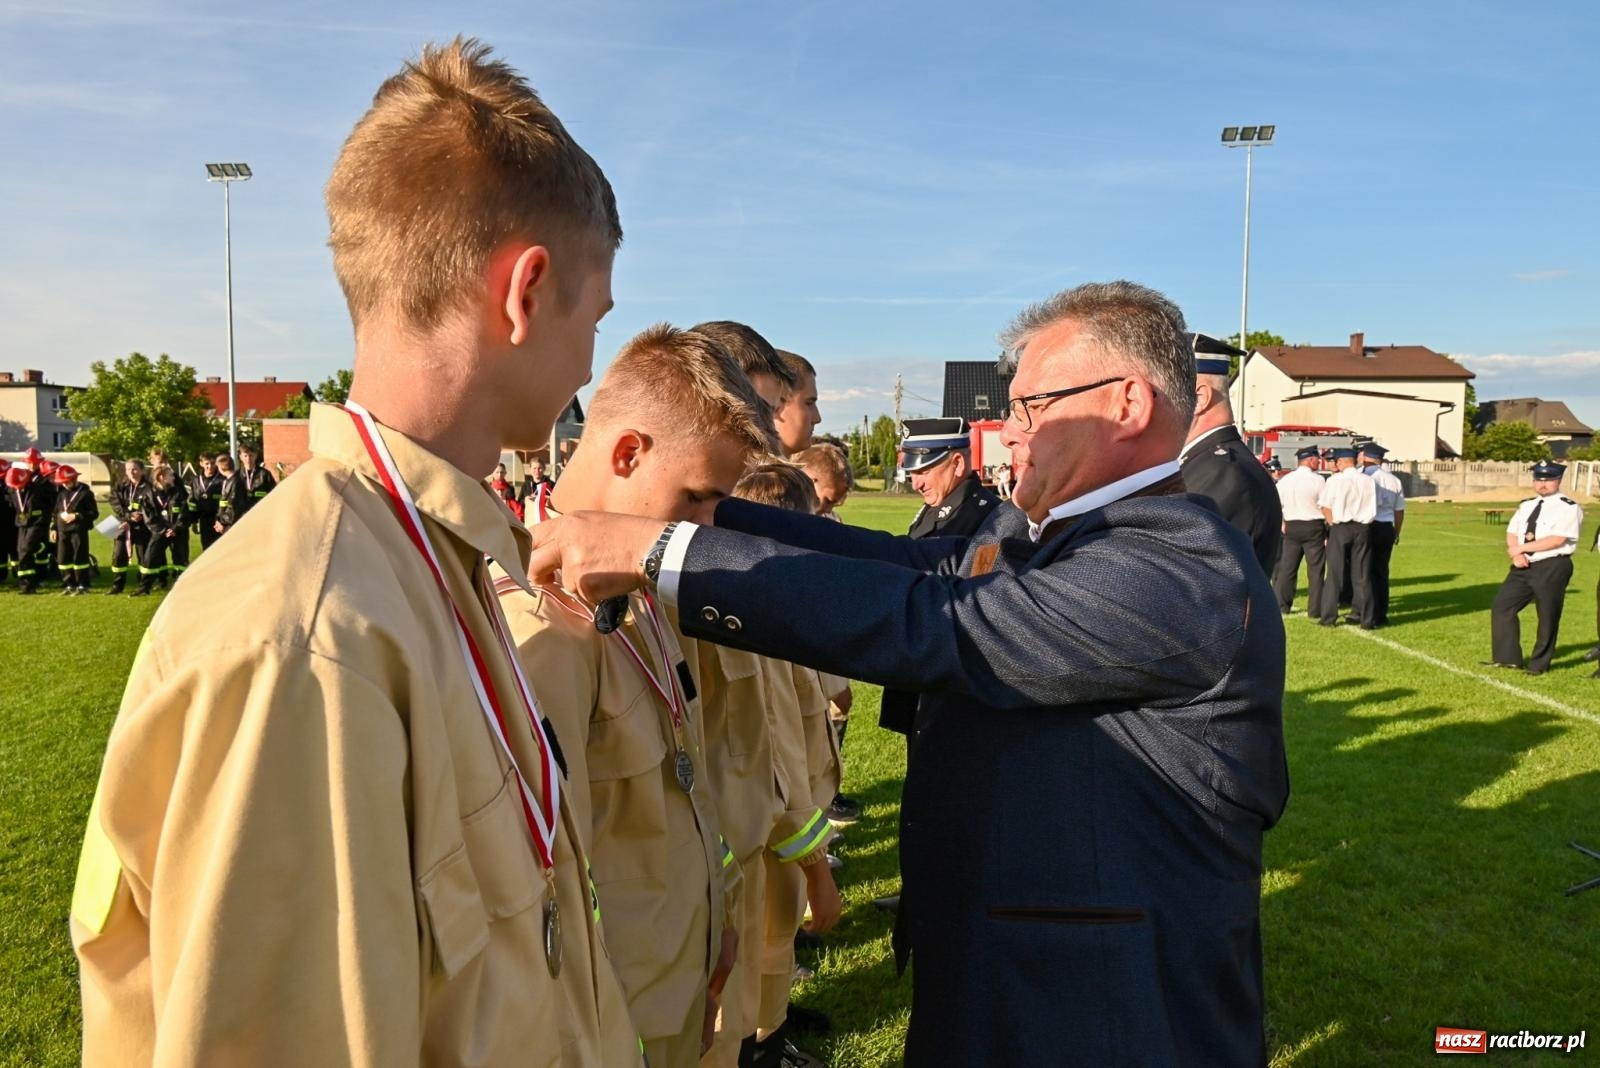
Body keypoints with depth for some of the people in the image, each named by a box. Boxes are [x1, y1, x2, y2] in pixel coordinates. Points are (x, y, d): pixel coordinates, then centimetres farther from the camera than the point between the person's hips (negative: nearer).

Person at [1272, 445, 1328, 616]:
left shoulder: (1285, 480, 3)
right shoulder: (1317, 480, -11)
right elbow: (1325, 506, -10)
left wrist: (1282, 525, 16)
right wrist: (1327, 531, 1)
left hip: (1292, 527, 4)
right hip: (1314, 527, -4)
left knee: (1287, 567, 10)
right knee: (1315, 570, 3)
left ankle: (1281, 606, 14)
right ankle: (1315, 610, 6)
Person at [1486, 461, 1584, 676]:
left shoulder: (1568, 507, -9)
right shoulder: (1526, 505, 14)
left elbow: (1557, 540, -19)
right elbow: (1512, 534, 11)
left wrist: (1522, 548, -15)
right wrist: (1515, 554, -10)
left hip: (1552, 568, -7)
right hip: (1524, 566, 7)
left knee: (1548, 617, 3)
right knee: (1502, 607, 4)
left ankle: (1539, 664, 16)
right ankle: (1508, 657, 14)